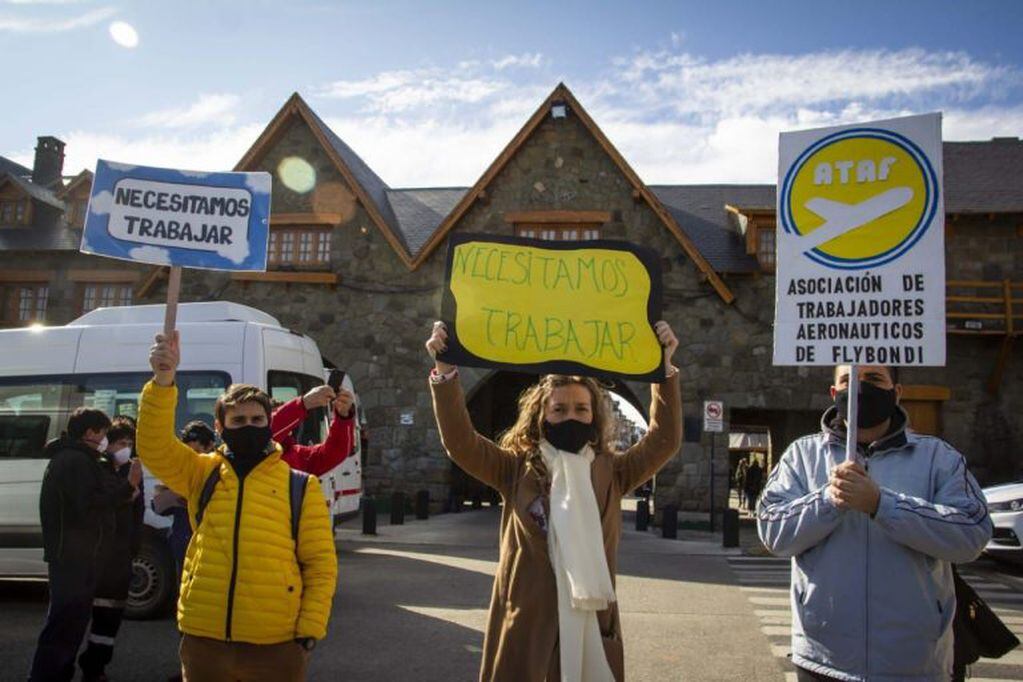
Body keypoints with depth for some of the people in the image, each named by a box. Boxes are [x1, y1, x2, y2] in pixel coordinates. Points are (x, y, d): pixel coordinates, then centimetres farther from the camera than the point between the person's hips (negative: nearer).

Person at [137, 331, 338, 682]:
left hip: (275, 644, -1)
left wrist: (309, 631, -5)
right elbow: (154, 446, -9)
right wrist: (163, 381, -23)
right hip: (204, 639, 2)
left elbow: (321, 563, 2)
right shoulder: (202, 473, 8)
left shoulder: (301, 486, 3)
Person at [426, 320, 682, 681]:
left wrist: (665, 369, -7)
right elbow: (460, 441, -7)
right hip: (525, 623, -1)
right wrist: (445, 371, -17)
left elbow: (664, 440, 1)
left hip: (592, 622, 2)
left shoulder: (611, 472, 7)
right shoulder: (517, 469, 1)